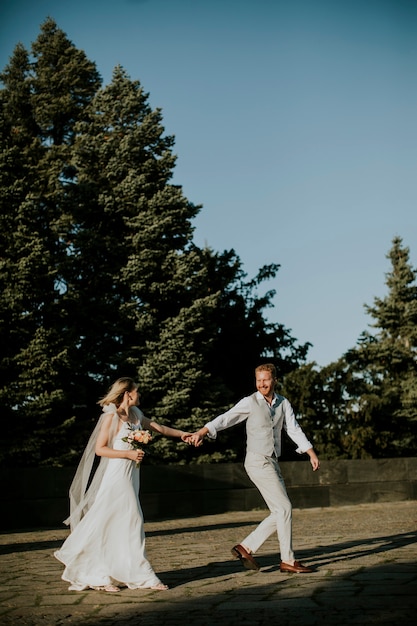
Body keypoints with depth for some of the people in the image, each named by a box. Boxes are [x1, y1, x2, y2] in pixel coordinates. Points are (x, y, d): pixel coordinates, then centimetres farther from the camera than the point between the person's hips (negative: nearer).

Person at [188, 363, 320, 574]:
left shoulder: (283, 403, 10)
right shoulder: (250, 402, -6)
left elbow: (294, 430, 10)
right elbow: (225, 418, -15)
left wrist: (312, 453, 0)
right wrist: (201, 432, -28)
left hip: (272, 463, 7)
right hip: (258, 462, -7)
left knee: (280, 513, 7)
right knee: (284, 508, -9)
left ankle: (246, 547, 14)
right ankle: (288, 560, 0)